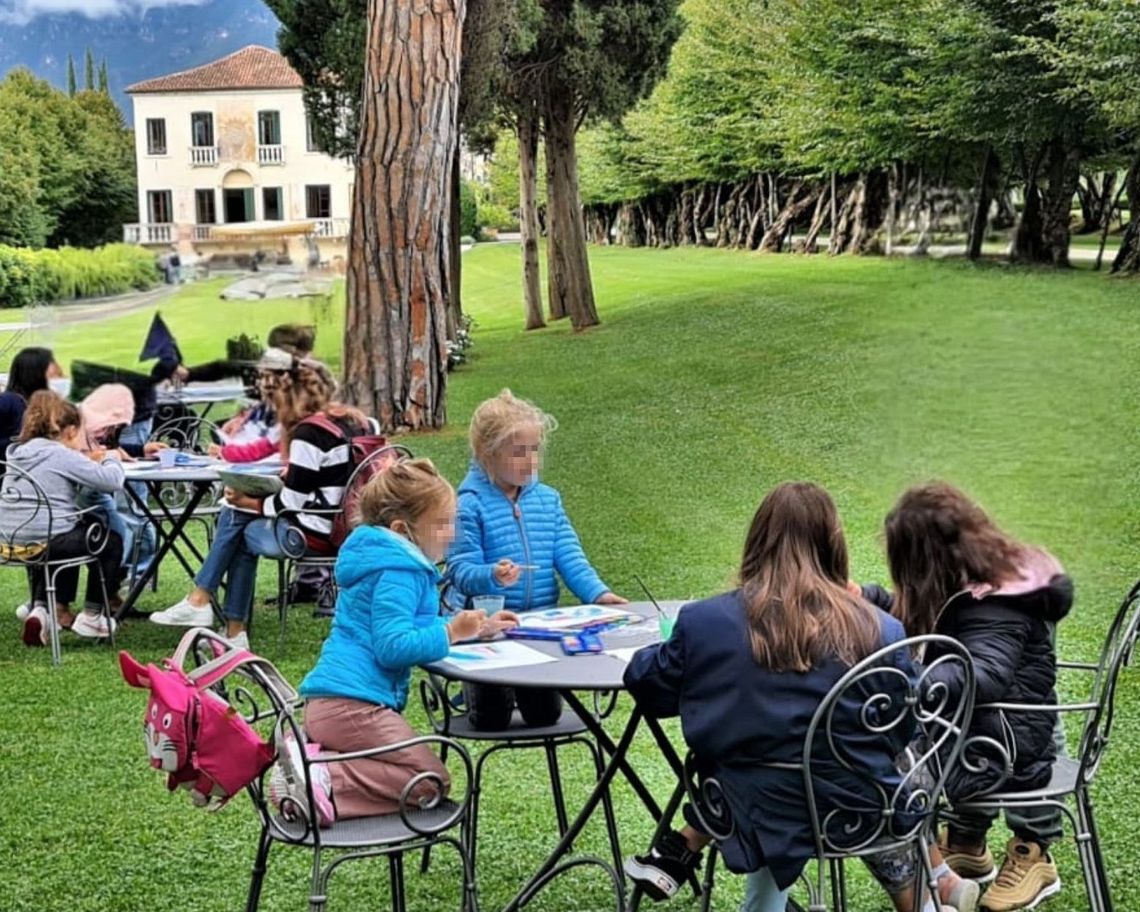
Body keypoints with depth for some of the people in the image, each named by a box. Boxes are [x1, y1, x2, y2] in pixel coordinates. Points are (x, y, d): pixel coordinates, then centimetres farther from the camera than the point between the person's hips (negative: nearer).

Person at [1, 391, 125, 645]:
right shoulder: (62, 455, -12)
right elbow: (112, 481, -17)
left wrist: (89, 462, 18)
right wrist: (111, 459, 4)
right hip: (48, 539, -8)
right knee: (111, 542, 18)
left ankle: (41, 606, 27)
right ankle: (91, 616, 21)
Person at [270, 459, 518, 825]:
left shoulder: (394, 564, 20)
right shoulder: (399, 571, -13)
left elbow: (415, 628, 32)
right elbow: (393, 646, -23)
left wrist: (477, 628, 22)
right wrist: (452, 632, -17)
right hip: (353, 705, -10)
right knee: (431, 782, -5)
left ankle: (311, 757, 2)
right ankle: (326, 782, -19)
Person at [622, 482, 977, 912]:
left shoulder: (705, 622, -10)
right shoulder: (878, 629, -9)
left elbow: (646, 684, 6)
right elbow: (907, 729, 3)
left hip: (767, 818, 0)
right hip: (866, 812, 0)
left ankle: (684, 849, 24)